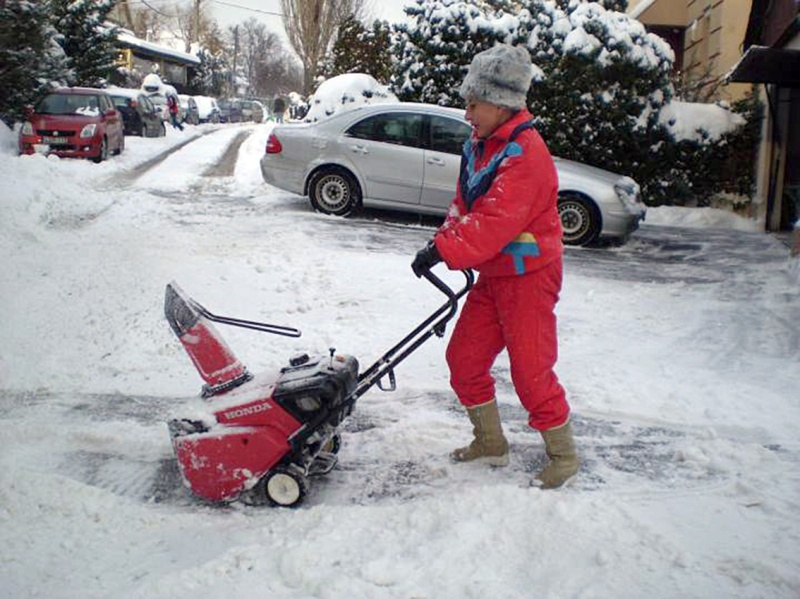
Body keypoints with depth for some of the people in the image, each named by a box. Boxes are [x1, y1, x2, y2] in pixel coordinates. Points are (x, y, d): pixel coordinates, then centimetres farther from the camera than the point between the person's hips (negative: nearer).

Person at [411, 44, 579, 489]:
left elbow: (495, 222, -30)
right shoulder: (479, 144, 8)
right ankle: (491, 444, 28)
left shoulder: (525, 153, -22)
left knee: (531, 372, -3)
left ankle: (564, 455, 18)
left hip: (528, 277, -9)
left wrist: (445, 251, -29)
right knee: (464, 358, 11)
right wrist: (445, 239, -6)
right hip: (492, 274, 9)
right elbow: (465, 206, 12)